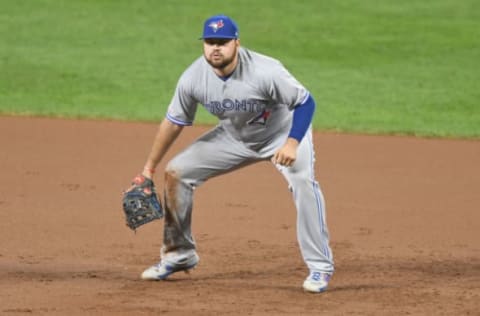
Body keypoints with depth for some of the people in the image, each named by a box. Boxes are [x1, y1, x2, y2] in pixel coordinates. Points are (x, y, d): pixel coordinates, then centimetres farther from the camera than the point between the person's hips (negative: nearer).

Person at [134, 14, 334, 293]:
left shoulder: (264, 72, -34)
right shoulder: (194, 78, -20)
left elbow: (306, 102, -26)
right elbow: (173, 122, -6)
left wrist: (292, 143, -40)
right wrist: (150, 168, -1)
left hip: (284, 132, -5)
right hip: (234, 137, 5)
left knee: (303, 181, -31)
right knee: (177, 172, -2)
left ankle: (320, 267, -21)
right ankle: (180, 254, 15)